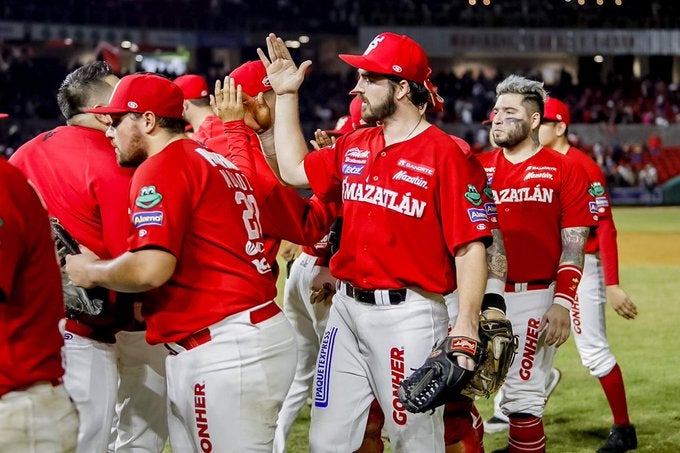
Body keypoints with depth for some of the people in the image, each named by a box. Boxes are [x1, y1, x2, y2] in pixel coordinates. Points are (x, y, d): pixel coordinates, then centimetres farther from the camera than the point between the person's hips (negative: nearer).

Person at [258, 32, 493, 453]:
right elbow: (294, 170, 26)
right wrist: (286, 94, 23)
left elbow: (470, 248, -15)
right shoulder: (354, 146, 11)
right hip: (347, 307, 7)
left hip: (408, 314, -7)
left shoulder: (445, 154, -11)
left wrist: (466, 328, -23)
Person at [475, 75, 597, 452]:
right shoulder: (477, 167, 10)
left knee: (521, 397, -3)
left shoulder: (563, 171, 0)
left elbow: (573, 247, -3)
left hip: (533, 297, -4)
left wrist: (562, 304, -10)